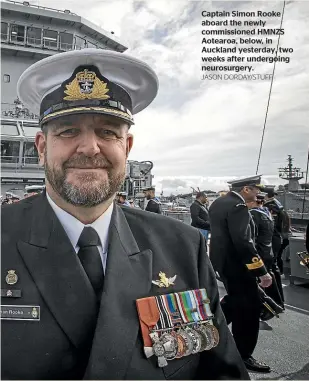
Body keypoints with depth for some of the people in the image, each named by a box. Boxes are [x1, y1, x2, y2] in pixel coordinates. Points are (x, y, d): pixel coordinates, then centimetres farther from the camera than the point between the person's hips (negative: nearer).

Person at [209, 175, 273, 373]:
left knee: (236, 300, 25)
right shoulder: (238, 206, -21)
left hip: (221, 260, 10)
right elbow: (243, 242, -28)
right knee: (249, 307, 4)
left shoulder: (218, 202, 9)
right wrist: (262, 271, -24)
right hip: (234, 263, -10)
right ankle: (243, 355, 18)